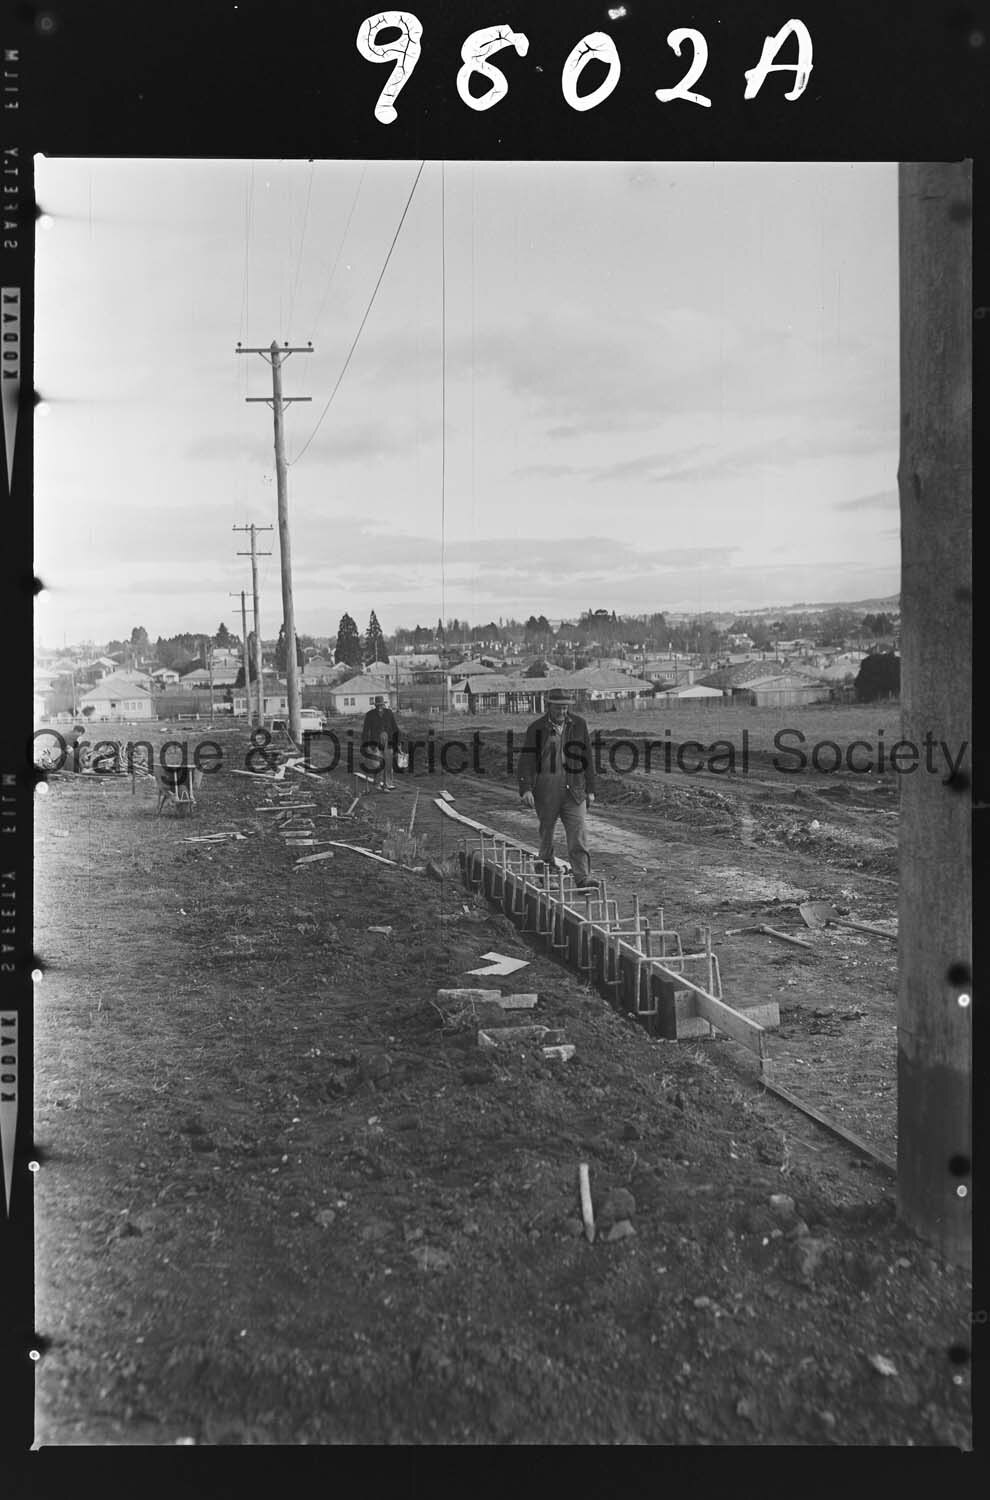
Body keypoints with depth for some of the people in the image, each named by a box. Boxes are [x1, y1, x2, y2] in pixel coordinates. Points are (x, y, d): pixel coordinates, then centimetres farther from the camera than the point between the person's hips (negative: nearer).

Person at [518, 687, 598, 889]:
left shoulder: (578, 724, 4)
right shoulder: (537, 728, -3)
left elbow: (587, 758, 10)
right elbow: (527, 759, -5)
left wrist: (590, 789, 10)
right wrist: (526, 789, -17)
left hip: (574, 790, 1)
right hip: (546, 792, -1)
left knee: (579, 835, -8)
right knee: (546, 833, 12)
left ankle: (583, 879, -12)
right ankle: (546, 868, 32)